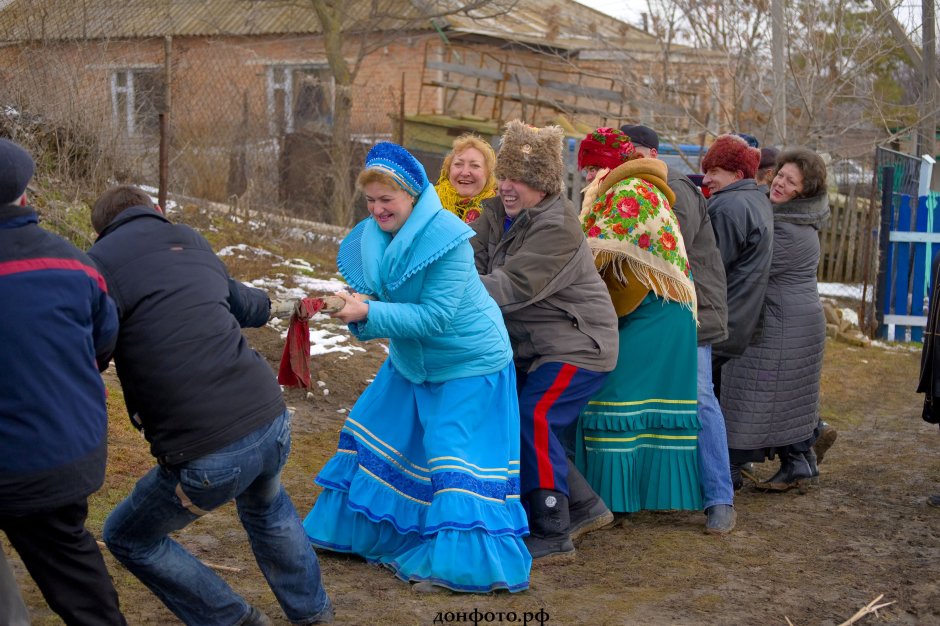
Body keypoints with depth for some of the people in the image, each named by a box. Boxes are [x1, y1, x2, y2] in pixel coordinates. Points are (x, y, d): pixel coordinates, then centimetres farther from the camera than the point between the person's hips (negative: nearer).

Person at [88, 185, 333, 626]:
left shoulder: (100, 262, -3)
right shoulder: (188, 239, 15)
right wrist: (264, 302, 54)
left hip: (207, 456, -6)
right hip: (272, 423, 6)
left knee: (129, 538, 23)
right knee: (267, 507, 39)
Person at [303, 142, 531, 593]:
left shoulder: (447, 238, -27)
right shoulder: (372, 238, -6)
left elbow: (435, 316, -31)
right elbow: (376, 300, -2)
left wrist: (370, 313, -35)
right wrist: (354, 307, -25)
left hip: (467, 365, -8)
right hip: (411, 361, 8)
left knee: (450, 454, -12)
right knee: (373, 430, 14)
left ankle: (455, 561, -5)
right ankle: (362, 528, 32)